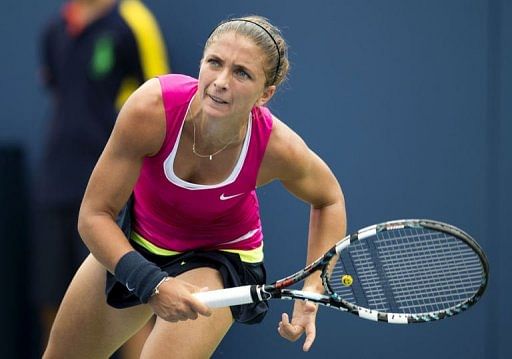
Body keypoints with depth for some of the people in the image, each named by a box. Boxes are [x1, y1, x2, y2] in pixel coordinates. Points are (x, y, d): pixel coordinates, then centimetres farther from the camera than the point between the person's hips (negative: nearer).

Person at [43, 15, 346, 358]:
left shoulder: (279, 148, -31)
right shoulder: (151, 108, -34)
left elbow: (329, 200, -7)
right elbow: (95, 215, -26)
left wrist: (313, 290, -17)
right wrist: (151, 284, -39)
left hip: (222, 258, -2)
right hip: (136, 240, 2)